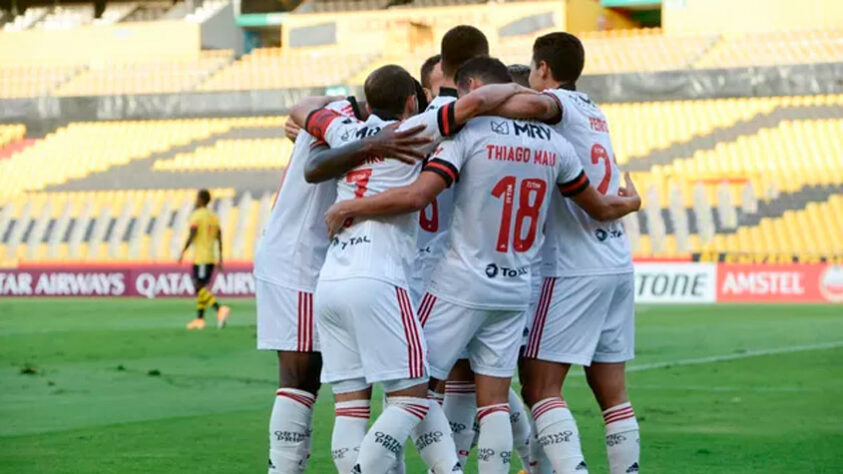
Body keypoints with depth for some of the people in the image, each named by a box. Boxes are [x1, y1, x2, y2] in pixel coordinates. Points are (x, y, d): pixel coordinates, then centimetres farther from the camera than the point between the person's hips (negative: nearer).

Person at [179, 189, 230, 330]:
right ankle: (199, 319, 14)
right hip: (211, 257, 8)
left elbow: (191, 236, -15)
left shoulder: (196, 215, -8)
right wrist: (220, 257, 15)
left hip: (200, 257, -8)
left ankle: (220, 309, -28)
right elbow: (219, 238, 12)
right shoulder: (214, 217, 13)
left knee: (199, 287, -11)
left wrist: (183, 253, -8)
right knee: (200, 287, 15)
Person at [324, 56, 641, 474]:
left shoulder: (469, 132, -10)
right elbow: (599, 208, 18)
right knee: (494, 400, 8)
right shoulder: (553, 144, 6)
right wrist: (631, 203, 40)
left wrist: (349, 207, -10)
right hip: (515, 291, 5)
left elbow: (416, 196, -21)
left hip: (461, 286, -5)